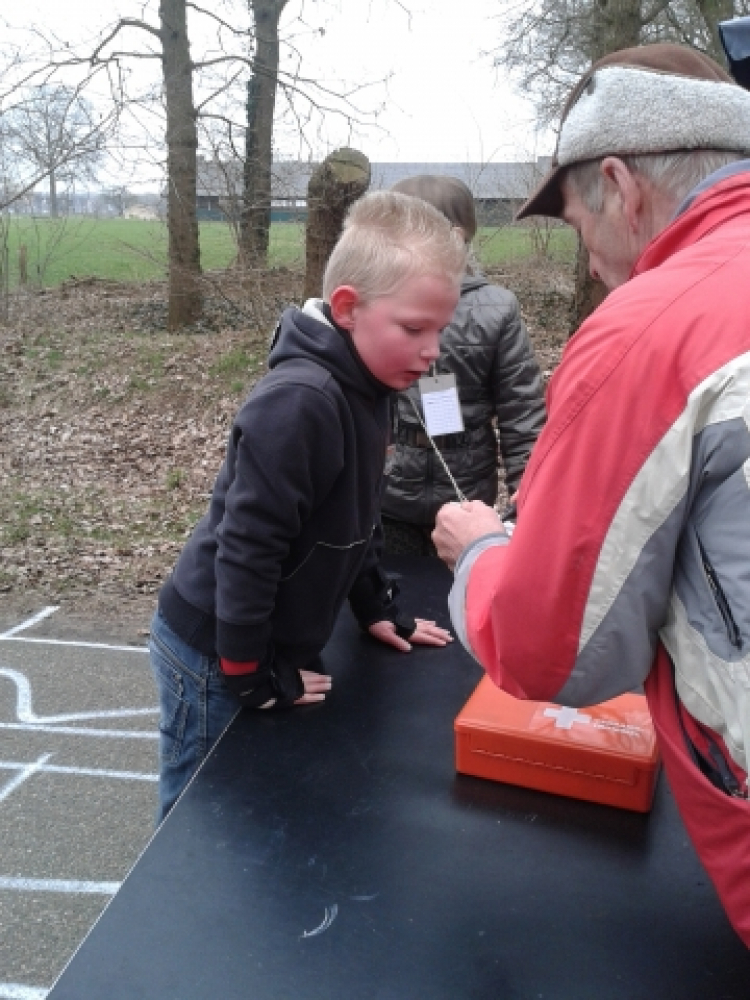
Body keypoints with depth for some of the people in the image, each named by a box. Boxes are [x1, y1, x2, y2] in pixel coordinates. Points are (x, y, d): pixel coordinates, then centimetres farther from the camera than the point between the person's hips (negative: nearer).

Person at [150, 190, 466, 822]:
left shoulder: (365, 387, 1)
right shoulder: (299, 402, -29)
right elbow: (245, 547, -27)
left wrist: (377, 609, 13)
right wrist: (251, 677, -19)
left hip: (280, 643, 8)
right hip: (216, 653, -8)